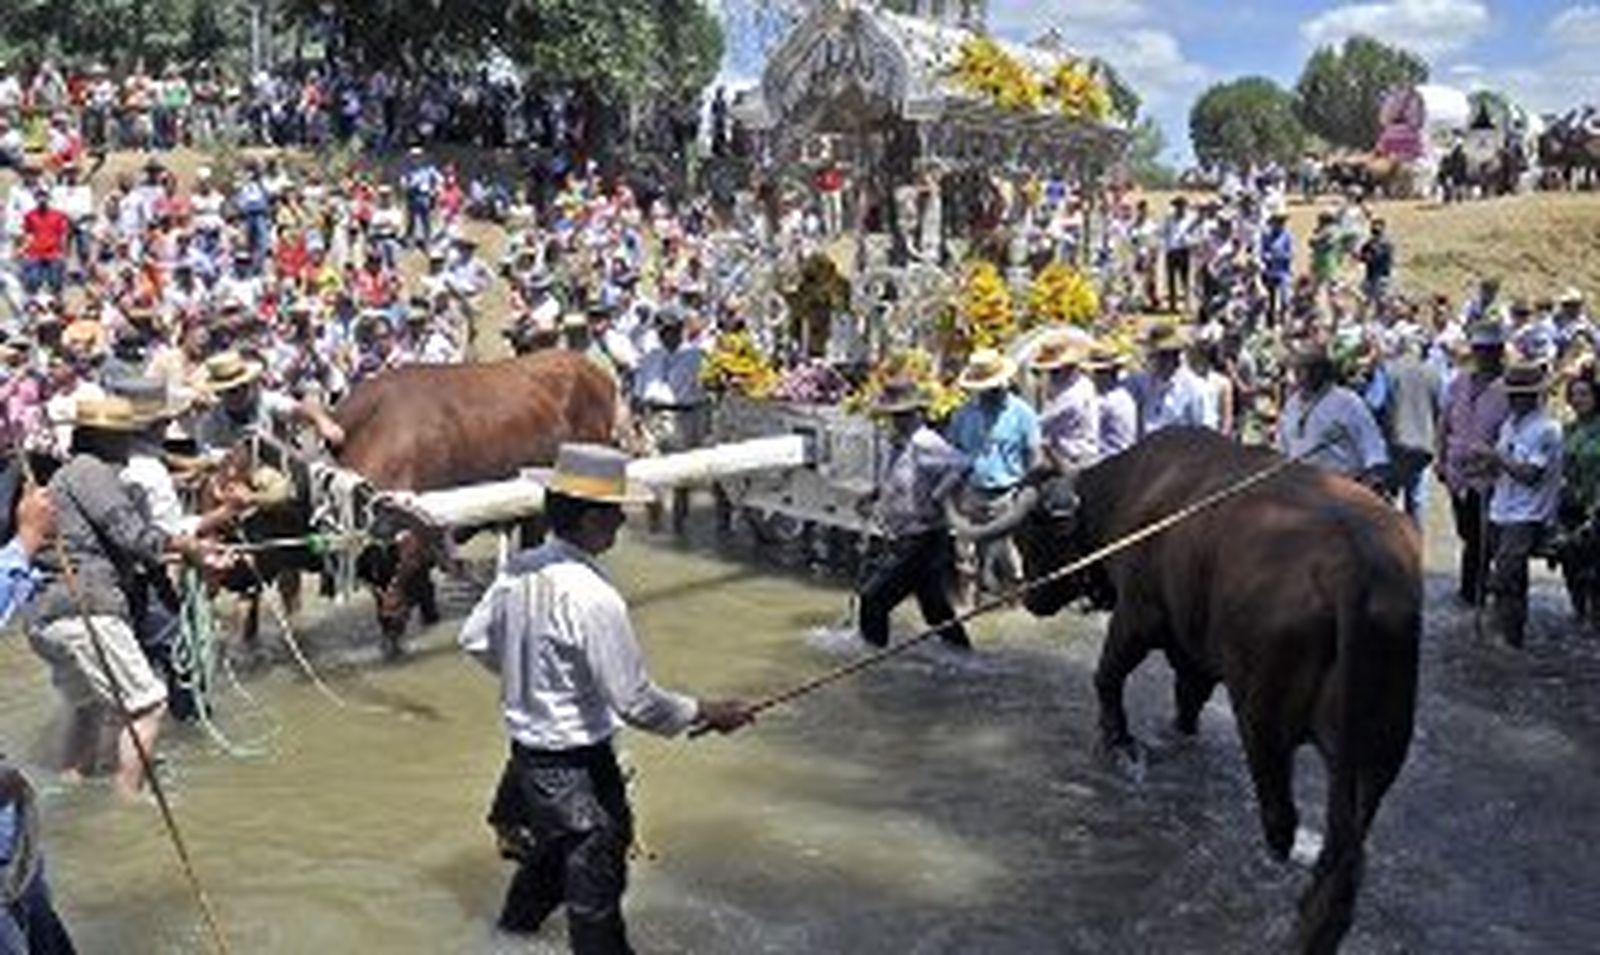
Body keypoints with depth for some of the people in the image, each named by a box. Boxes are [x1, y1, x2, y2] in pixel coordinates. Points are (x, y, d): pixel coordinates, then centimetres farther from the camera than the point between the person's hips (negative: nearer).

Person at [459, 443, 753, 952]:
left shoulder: (518, 569, -4)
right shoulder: (593, 597, -28)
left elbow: (474, 639, 11)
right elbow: (635, 703, -25)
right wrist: (704, 713, -12)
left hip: (527, 748, 9)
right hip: (577, 766, -9)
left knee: (552, 843, 31)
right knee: (595, 878, 6)